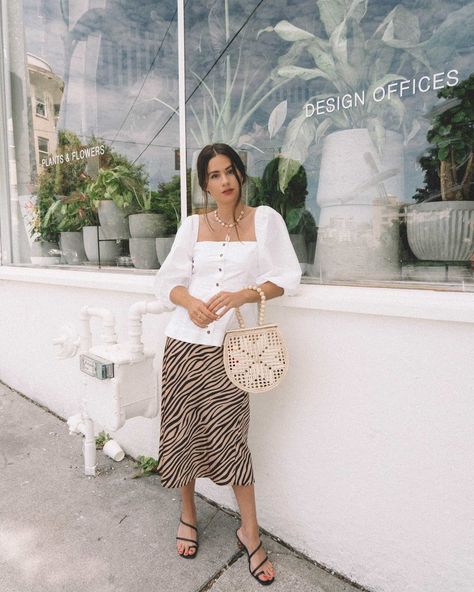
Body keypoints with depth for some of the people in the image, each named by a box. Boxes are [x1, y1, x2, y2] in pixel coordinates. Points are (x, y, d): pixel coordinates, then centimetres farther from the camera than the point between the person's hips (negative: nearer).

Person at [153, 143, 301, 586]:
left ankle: (249, 531, 24)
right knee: (182, 430, 10)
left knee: (228, 437, 0)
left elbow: (287, 277, -3)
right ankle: (188, 515, 35)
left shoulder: (264, 218, 3)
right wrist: (189, 301, -15)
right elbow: (167, 281, 7)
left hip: (229, 345, -2)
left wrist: (240, 295, -17)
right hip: (185, 340, 3)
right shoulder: (192, 226, 9)